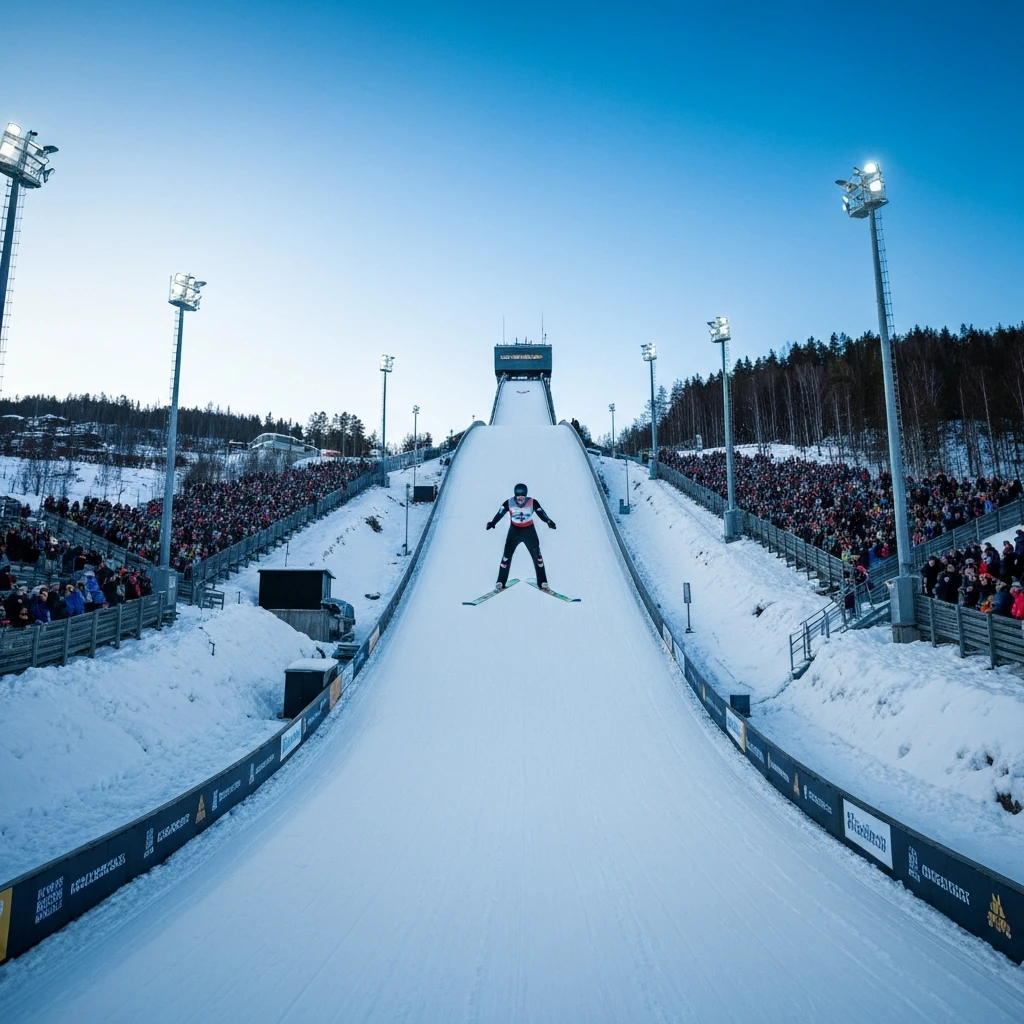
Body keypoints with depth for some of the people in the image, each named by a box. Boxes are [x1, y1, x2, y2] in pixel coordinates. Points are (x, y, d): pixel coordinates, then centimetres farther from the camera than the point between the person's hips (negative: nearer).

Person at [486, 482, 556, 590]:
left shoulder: (533, 502, -15)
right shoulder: (509, 503, -16)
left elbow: (541, 513, -24)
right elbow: (500, 513, -24)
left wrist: (548, 521, -44)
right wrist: (493, 523, -43)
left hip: (529, 530, 0)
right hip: (514, 530, 0)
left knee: (537, 555, 2)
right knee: (507, 555, -1)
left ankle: (542, 583, 13)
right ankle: (500, 583, 9)